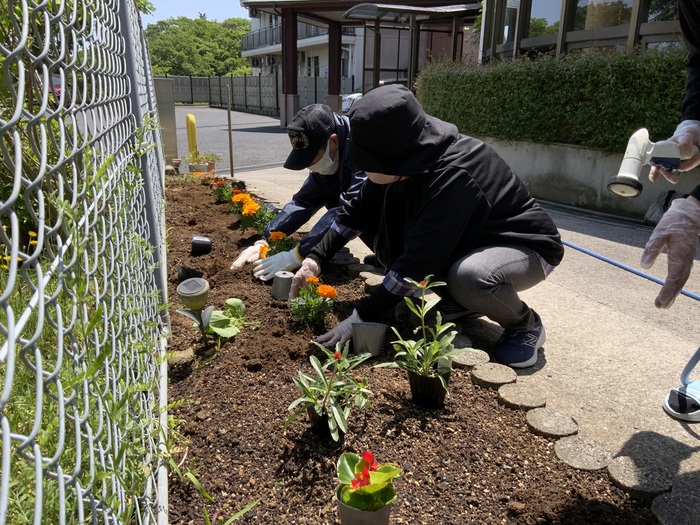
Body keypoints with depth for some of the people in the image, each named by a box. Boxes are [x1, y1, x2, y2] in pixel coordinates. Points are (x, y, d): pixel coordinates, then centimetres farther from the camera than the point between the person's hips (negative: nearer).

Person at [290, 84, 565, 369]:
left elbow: (420, 259, -36)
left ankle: (526, 325, -6)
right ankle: (462, 304, 10)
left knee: (469, 277, -38)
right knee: (386, 247, -6)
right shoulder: (409, 159, -12)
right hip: (469, 242, 7)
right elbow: (358, 211, 1)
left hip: (526, 246, -7)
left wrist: (362, 316, -31)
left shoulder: (454, 175, -35)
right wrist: (316, 257, -5)